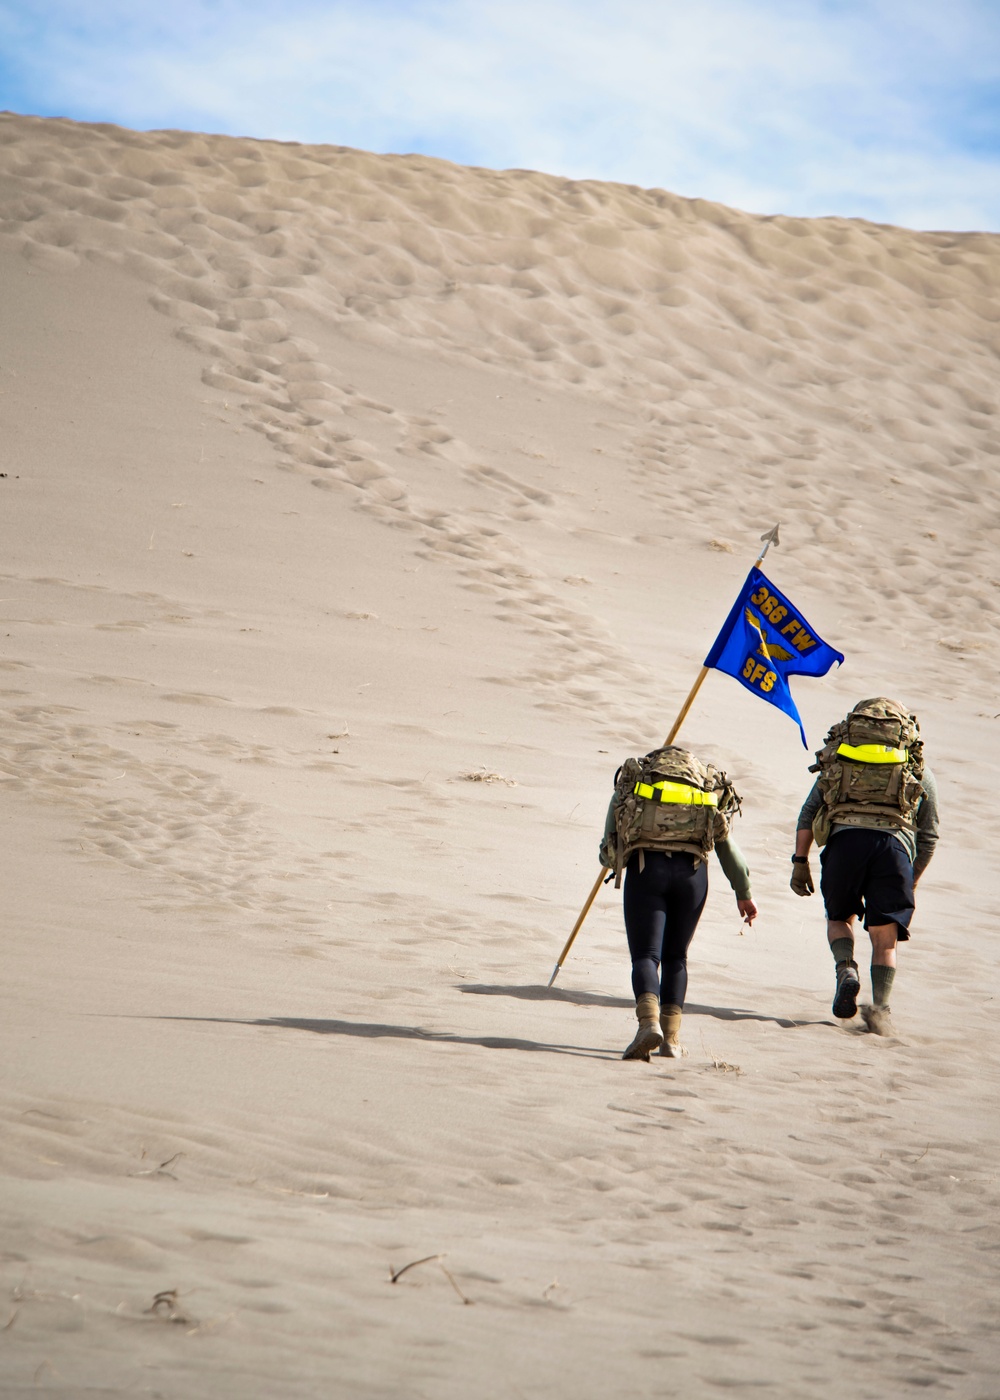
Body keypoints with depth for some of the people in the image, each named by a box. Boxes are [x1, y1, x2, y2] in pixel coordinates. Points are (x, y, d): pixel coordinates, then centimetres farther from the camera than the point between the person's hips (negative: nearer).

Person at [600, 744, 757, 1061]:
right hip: (692, 870, 2)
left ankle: (649, 1022, -26)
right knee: (676, 957, 16)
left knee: (645, 954, -2)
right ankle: (671, 1038, 10)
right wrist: (744, 894, 33)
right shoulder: (708, 789, 27)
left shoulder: (629, 785, 24)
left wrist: (617, 862, 42)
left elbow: (607, 852, 20)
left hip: (645, 867, -2)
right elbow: (728, 847, 23)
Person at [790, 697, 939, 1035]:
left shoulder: (838, 758, 26)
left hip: (844, 837, 0)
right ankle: (880, 1009, -7)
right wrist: (912, 882, 33)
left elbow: (809, 811, 17)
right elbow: (929, 836, 24)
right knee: (884, 938, 8)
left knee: (839, 916, 22)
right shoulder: (921, 772, 25)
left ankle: (846, 970, -4)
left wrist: (800, 862, 15)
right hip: (895, 842, 0)